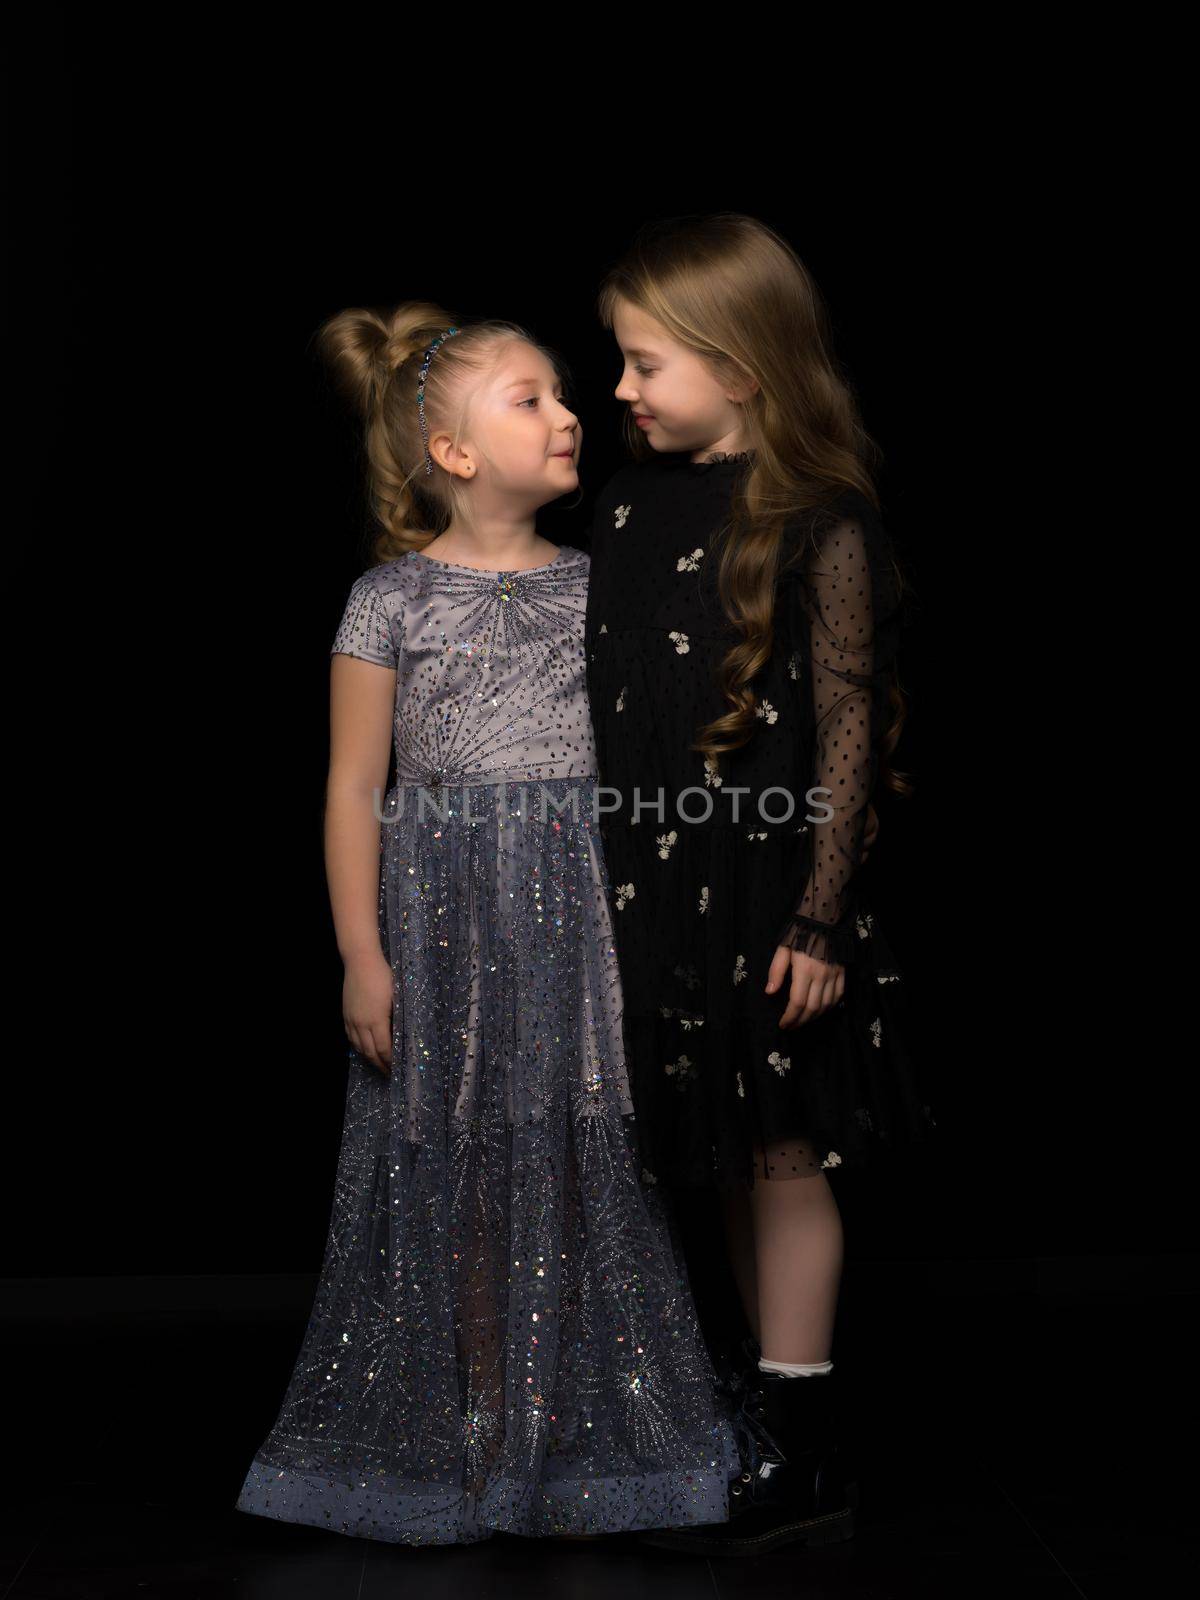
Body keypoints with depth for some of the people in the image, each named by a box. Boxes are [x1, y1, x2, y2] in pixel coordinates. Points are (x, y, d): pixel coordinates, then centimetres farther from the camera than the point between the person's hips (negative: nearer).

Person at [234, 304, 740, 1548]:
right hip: (444, 926, -3)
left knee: (580, 1170, 5)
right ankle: (459, 1436, 20)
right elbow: (354, 790, -2)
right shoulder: (391, 600, -2)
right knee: (453, 1175, 4)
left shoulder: (596, 587, 7)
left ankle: (575, 1442, 19)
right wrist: (362, 955, -6)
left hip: (579, 925, 3)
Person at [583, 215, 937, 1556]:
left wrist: (822, 915, -14)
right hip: (656, 882, 6)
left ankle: (799, 1455, 15)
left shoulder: (818, 525, -13)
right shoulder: (628, 504, 5)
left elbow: (847, 729, -13)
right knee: (720, 1157, 15)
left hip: (767, 887, -6)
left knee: (782, 1155, 3)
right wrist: (593, 863, 13)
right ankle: (764, 1378, 32)